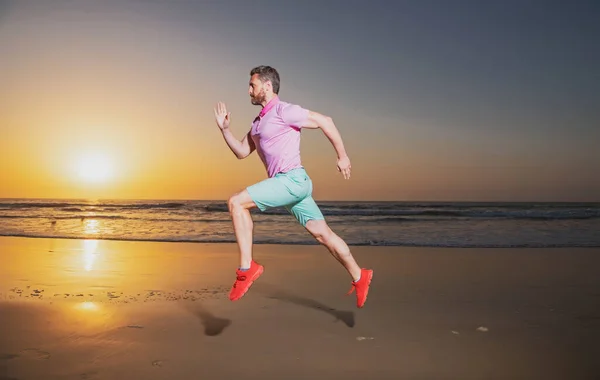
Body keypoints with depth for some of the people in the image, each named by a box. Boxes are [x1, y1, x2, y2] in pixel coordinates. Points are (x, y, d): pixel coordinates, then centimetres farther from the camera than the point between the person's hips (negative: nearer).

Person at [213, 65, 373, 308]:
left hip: (292, 179, -9)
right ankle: (359, 277, 20)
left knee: (236, 203, -15)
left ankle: (247, 267, -14)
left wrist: (342, 156, -8)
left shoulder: (284, 111, -7)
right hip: (286, 184, 9)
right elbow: (242, 152, 23)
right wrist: (224, 128, 12)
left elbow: (324, 121, -8)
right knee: (323, 234, 10)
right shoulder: (259, 122, 21)